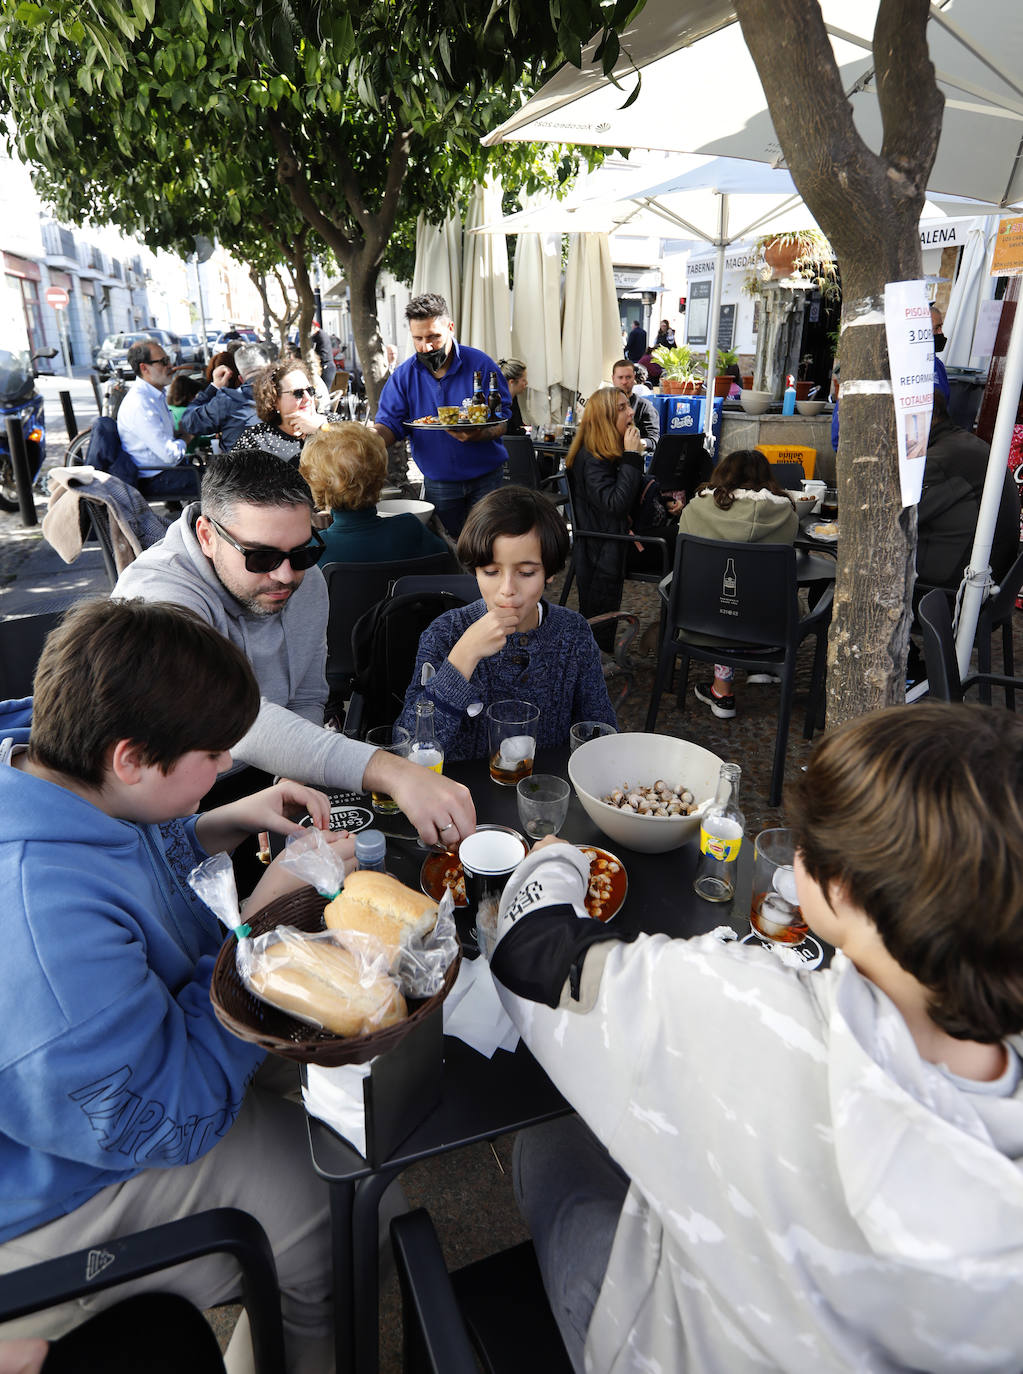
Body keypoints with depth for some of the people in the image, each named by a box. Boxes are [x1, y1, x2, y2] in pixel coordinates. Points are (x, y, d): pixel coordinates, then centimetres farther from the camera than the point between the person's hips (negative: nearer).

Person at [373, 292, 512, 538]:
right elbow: (389, 423, -5)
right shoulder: (403, 376, 0)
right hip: (438, 485, 2)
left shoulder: (481, 365, -7)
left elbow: (505, 420, -9)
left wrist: (477, 435, -31)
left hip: (487, 480, -2)